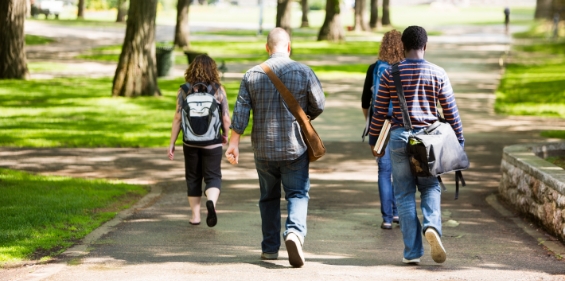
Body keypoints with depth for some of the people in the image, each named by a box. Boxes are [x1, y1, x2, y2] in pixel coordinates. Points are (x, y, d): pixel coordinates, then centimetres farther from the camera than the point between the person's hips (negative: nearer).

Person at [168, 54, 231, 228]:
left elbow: (177, 118, -5)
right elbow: (226, 119, -4)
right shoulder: (218, 90, -4)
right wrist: (225, 135, 15)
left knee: (193, 178, 16)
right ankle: (211, 201, -23)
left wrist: (172, 143, 1)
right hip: (212, 143, -1)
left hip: (190, 143, 1)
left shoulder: (184, 90, -4)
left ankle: (195, 215, 20)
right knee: (213, 177, 6)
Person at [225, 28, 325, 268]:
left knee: (269, 198, 15)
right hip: (295, 147, -2)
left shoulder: (252, 75, -1)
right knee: (297, 194, 1)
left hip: (263, 149, 2)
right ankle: (295, 232, -25)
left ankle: (270, 248, 19)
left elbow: (240, 112, -4)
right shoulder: (304, 72, -5)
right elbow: (318, 106, 1)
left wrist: (234, 143, -2)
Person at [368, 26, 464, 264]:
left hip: (399, 137, 0)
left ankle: (412, 252, 4)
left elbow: (379, 111, 2)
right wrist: (459, 141, 13)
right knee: (430, 187, 15)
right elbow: (450, 111, 3)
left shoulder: (390, 73, -1)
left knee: (404, 194, 6)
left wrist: (373, 139, 14)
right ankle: (431, 226, -15)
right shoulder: (437, 73, 0)